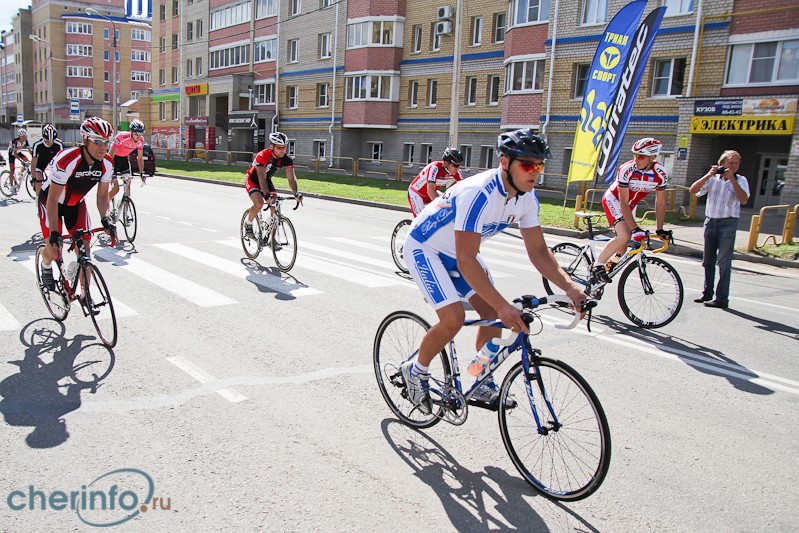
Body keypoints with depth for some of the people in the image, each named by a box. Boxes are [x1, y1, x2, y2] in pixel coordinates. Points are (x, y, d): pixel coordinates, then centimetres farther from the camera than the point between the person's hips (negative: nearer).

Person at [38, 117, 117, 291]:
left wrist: (105, 220, -25)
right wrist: (54, 233, -36)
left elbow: (102, 195, -8)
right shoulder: (67, 160, -35)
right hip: (50, 201, -4)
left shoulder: (107, 164, -19)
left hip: (76, 203, 4)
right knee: (54, 249, -12)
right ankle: (46, 267, 26)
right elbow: (53, 199, -31)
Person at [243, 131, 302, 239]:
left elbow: (291, 178, -22)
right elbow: (261, 178, -41)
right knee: (259, 203, -30)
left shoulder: (287, 159, -19)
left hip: (267, 180, 5)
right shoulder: (262, 156, -33)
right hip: (252, 180, -5)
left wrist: (296, 194, -38)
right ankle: (248, 224, -1)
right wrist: (267, 195, -54)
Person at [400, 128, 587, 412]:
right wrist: (503, 306, -44)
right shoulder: (478, 194, -36)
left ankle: (482, 384, 18)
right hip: (425, 248, -8)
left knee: (492, 311, -1)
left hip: (457, 252, 8)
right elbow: (466, 261, -39)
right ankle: (415, 370, 6)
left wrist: (570, 287, -20)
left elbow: (538, 251, -6)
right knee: (454, 318, -21)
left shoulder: (526, 197, -11)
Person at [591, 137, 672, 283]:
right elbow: (623, 203, -31)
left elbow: (660, 202, -7)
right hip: (613, 200, -5)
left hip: (630, 205, 6)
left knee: (622, 249, 2)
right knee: (624, 236, -26)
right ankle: (597, 266, -15)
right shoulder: (626, 170, -31)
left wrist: (660, 230, -9)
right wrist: (635, 229, -38)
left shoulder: (661, 174, -18)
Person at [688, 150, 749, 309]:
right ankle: (707, 293, 22)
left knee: (723, 262, -6)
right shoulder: (712, 179, 8)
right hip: (710, 221, 4)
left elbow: (743, 199, -15)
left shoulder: (740, 180, 2)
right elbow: (693, 190, -4)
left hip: (728, 223, -3)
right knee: (708, 261, 10)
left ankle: (722, 299, -4)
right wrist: (708, 175, -12)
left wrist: (732, 179, -16)